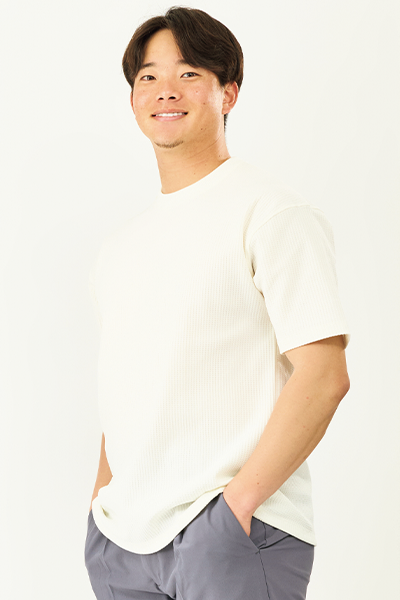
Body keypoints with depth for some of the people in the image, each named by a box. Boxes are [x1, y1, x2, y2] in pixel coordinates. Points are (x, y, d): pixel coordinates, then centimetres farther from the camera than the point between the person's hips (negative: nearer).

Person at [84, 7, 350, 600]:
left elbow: (323, 375, -14)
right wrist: (103, 501, 10)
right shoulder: (124, 238, 14)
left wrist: (237, 501, -18)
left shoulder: (274, 212, -8)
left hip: (233, 535, -6)